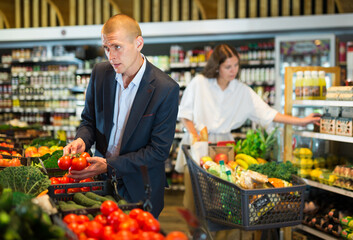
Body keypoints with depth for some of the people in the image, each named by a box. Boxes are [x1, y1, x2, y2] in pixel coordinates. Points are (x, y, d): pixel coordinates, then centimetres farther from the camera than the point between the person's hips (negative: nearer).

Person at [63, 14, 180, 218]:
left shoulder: (166, 89, -19)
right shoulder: (100, 72, -4)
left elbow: (159, 150, -17)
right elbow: (89, 120, 8)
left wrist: (110, 165, -23)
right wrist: (82, 140, -15)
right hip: (102, 184, 4)